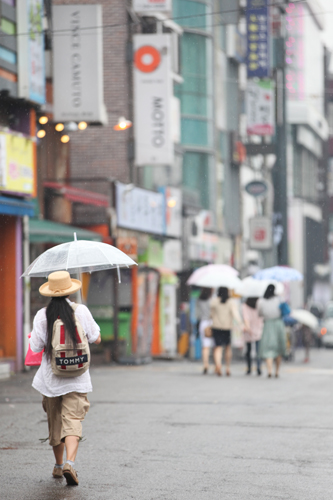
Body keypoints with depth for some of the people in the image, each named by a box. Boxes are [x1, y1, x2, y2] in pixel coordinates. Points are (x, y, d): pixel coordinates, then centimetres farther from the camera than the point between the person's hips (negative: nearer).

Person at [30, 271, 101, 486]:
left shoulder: (42, 315, -7)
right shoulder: (81, 311, -5)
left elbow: (36, 347, -7)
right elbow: (96, 339, 2)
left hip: (51, 377, 1)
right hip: (77, 377, -1)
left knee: (55, 421, 16)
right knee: (73, 420, -6)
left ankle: (59, 466, 27)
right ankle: (70, 462, -27)